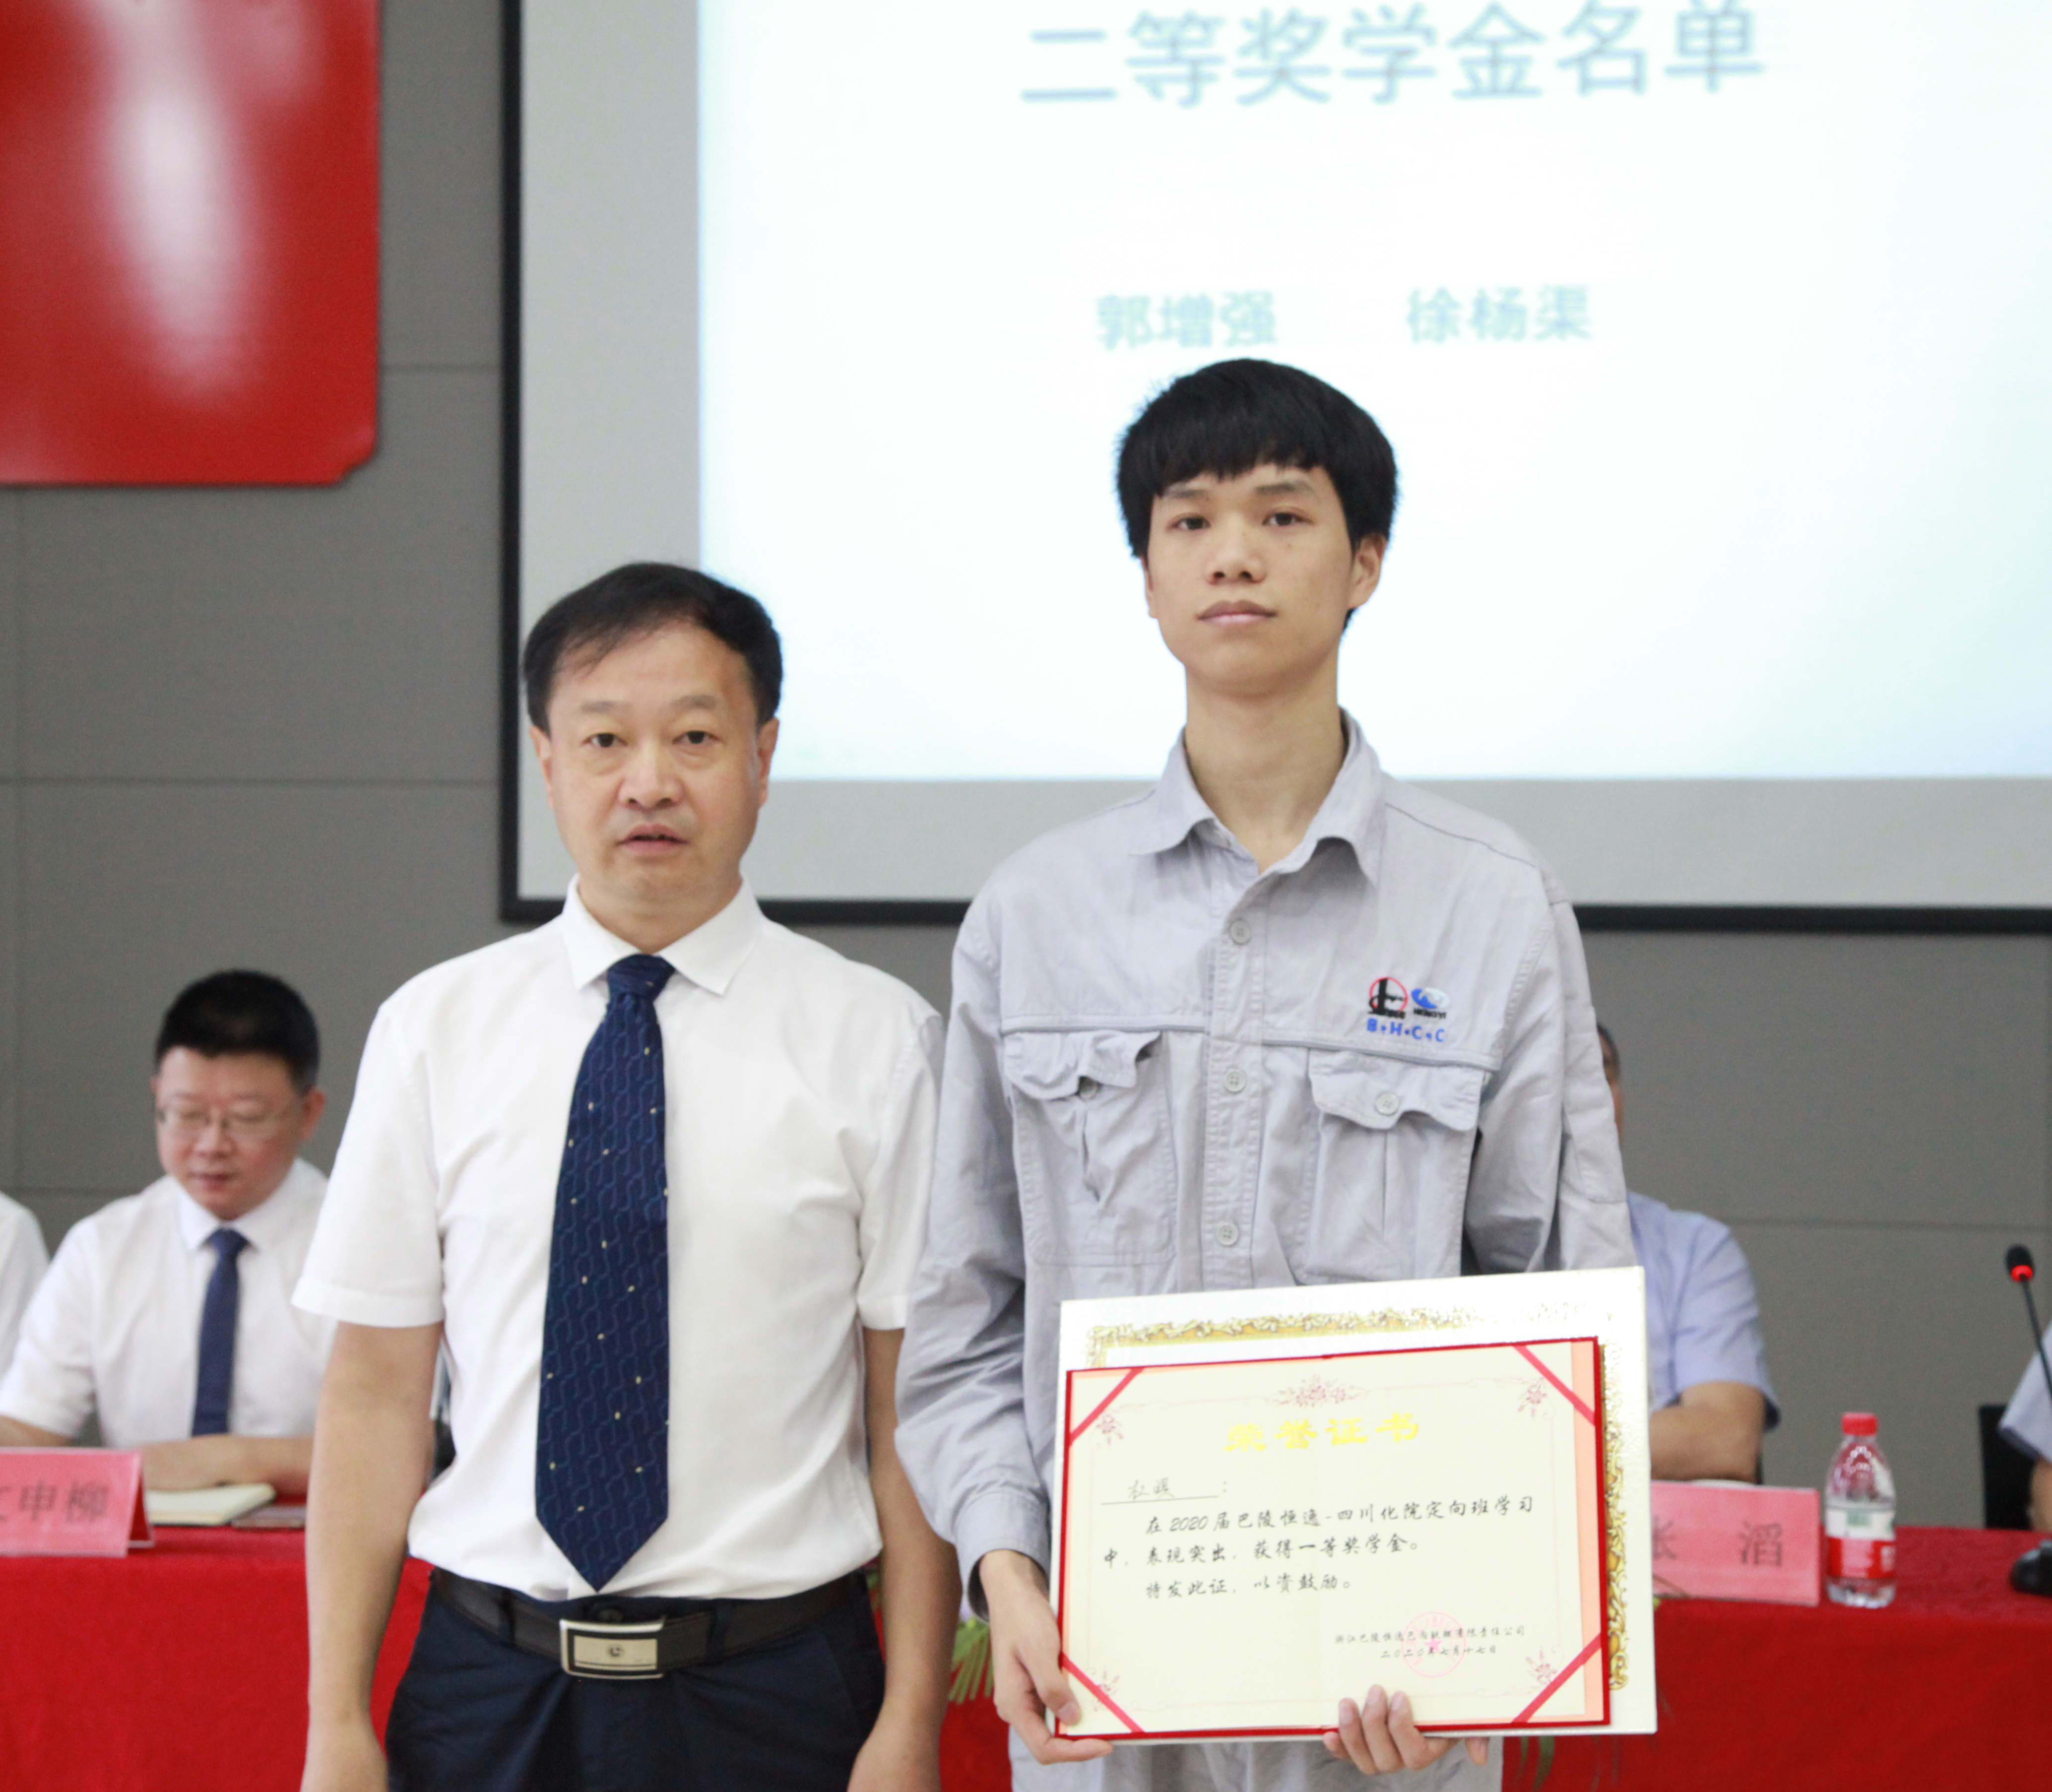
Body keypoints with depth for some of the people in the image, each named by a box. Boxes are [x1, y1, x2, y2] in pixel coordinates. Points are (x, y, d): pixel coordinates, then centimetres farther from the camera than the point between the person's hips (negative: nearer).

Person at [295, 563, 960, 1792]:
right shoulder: (435, 1032, 3)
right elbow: (376, 1392, 2)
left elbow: (911, 1410, -4)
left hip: (772, 1692, -1)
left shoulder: (874, 1041, -2)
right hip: (489, 1685, 2)